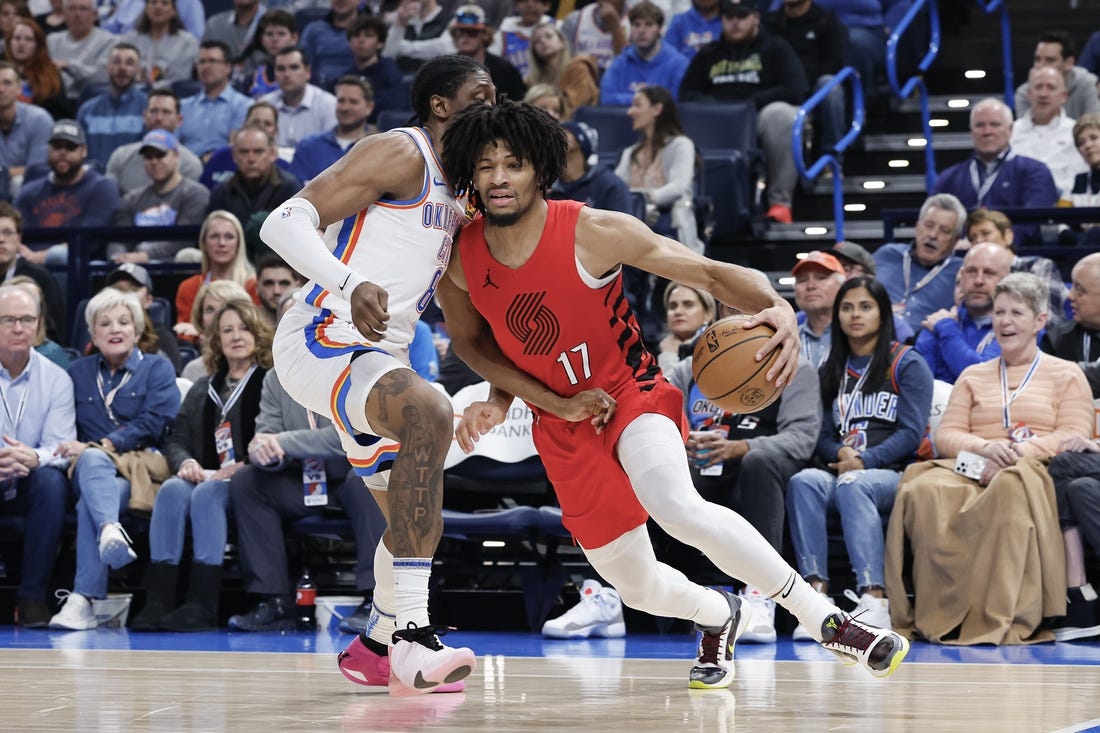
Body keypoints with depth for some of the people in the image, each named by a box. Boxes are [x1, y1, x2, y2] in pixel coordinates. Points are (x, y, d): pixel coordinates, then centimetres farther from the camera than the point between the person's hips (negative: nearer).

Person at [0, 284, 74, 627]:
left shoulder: (55, 379, 1)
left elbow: (60, 445, -8)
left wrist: (32, 458, -34)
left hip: (28, 485, 2)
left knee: (51, 480, -32)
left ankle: (33, 598, -28)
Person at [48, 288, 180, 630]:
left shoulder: (157, 369, 14)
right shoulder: (78, 372, 24)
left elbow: (154, 423, -2)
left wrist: (101, 445, -13)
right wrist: (89, 450, -9)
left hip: (142, 465, -2)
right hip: (90, 468, 2)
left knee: (90, 503, -36)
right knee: (91, 459, -39)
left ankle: (83, 600, -51)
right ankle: (111, 531, -67)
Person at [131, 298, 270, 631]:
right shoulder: (202, 391, 26)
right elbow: (176, 439, 20)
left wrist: (245, 467, -20)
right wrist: (186, 462, -3)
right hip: (206, 476, 5)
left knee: (206, 494, -35)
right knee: (172, 489, -29)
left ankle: (202, 605, -42)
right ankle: (158, 600, -39)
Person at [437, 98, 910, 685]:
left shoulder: (593, 233, -20)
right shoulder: (460, 259, -11)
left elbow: (708, 272, -16)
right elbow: (468, 340, 8)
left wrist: (776, 308, -38)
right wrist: (556, 402, -6)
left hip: (630, 393, -4)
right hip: (562, 426, 5)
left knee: (675, 505, -36)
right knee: (637, 585, 9)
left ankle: (825, 620, -28)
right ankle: (720, 617, 46)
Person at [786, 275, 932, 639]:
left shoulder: (908, 364, 8)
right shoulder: (830, 371, 23)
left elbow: (911, 432, -3)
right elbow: (823, 435, 16)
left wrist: (863, 461, -16)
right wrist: (840, 453, -8)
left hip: (894, 473, -4)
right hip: (841, 471, 4)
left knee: (852, 484, -38)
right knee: (803, 481, -31)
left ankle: (874, 600, -49)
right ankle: (816, 592, -43)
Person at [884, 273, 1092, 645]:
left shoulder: (1066, 374, 19)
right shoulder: (973, 376, 29)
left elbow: (1074, 437, 4)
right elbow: (946, 436, 17)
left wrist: (1017, 453, -13)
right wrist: (986, 447, -6)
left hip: (1037, 472, -3)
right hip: (971, 471, 3)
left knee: (1010, 488, -44)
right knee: (924, 489, -35)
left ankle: (1004, 620, -46)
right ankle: (943, 614, -37)